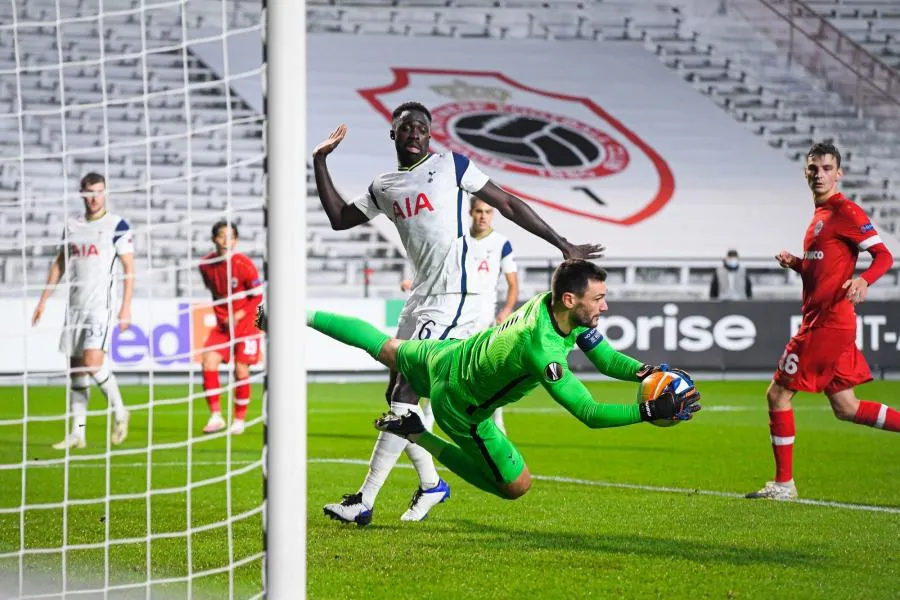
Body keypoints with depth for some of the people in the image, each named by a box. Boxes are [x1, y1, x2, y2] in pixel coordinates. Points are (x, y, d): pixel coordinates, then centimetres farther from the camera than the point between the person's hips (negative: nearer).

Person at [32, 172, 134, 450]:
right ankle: (78, 432, 7)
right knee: (76, 369, 4)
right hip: (75, 305, 6)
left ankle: (119, 411, 2)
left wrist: (126, 307, -12)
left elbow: (129, 268, -4)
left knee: (93, 362, -19)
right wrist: (43, 300, 16)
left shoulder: (117, 226, -2)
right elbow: (59, 264, 20)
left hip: (101, 304, -5)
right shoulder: (72, 225, 13)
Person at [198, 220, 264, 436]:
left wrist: (239, 315, -18)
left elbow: (258, 296, -9)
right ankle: (216, 416, -8)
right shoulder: (206, 265, -3)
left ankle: (239, 419, 12)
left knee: (241, 371, -4)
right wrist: (222, 317, 3)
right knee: (208, 362, -13)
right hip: (223, 324, 4)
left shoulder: (244, 264, -16)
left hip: (246, 323, -4)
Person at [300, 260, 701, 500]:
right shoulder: (540, 350, -44)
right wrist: (651, 412, -44)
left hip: (448, 356, 8)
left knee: (388, 350, 32)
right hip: (459, 406, -8)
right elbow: (589, 413, -42)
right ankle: (419, 438, 5)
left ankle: (302, 315, 41)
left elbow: (606, 359, -11)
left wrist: (646, 372, -27)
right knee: (516, 486, 0)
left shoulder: (554, 303, -20)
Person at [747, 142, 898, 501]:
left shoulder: (846, 212, -10)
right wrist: (796, 264, 8)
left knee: (778, 393, -4)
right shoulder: (820, 215, 19)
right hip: (819, 320, 9)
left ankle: (783, 483, 3)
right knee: (846, 408, 11)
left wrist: (863, 280, -34)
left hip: (829, 322, -9)